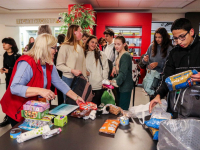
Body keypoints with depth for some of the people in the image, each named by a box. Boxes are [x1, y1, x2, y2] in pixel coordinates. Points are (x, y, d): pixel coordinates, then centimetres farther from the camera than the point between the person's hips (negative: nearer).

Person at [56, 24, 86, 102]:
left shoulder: (80, 48, 9)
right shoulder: (65, 46, -9)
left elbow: (83, 64, 9)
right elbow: (59, 65, -12)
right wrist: (72, 71, -20)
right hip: (68, 79, -5)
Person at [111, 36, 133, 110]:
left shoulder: (126, 56, -13)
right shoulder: (119, 55, 15)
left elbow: (123, 73, -23)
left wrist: (116, 82, -35)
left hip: (125, 87, -9)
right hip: (119, 85, 9)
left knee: (123, 109, -6)